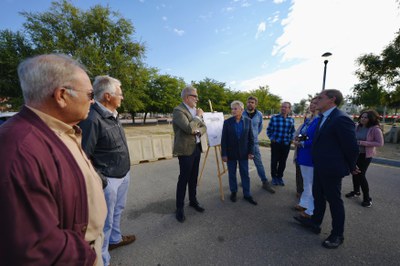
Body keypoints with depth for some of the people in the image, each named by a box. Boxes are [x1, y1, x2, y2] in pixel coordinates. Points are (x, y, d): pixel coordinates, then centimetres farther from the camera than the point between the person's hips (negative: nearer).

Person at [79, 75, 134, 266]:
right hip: (108, 180, -9)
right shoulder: (92, 119, -24)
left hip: (123, 175, 9)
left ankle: (115, 239, 51)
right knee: (105, 221, 10)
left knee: (118, 210, 27)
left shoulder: (112, 115, 6)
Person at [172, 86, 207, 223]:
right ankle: (179, 208, 18)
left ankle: (193, 200, 35)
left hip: (197, 148, 7)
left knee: (193, 177, 17)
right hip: (186, 149, -7)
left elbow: (204, 127, 11)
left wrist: (198, 131, -10)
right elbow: (188, 128, -26)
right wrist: (198, 117, -12)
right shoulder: (178, 110, -14)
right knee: (184, 179, 2)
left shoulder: (195, 110, 12)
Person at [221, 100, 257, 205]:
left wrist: (251, 151, -3)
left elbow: (251, 137, 2)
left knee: (245, 174, 9)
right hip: (231, 152, -1)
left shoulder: (248, 121, -2)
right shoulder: (227, 122, -7)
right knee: (232, 174, 11)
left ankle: (247, 194, 24)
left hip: (243, 152, 1)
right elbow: (223, 139, -6)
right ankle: (233, 192, 29)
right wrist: (224, 154, -8)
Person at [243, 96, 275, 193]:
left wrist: (255, 135, 13)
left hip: (254, 142, 1)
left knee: (259, 163, 5)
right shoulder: (242, 114, -6)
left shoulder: (259, 114, -1)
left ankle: (265, 183, 17)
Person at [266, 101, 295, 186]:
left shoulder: (291, 120, 1)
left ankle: (280, 177, 31)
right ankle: (274, 177, 27)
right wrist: (271, 138, -8)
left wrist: (291, 139, 3)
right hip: (275, 144, -2)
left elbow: (292, 131, 15)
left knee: (283, 162, 12)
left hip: (286, 144, 3)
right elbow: (269, 130, 1)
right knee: (274, 161, 7)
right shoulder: (274, 118, -8)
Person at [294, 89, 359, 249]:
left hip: (331, 168, -8)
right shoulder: (323, 118, 7)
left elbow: (352, 147, -16)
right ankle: (315, 222, 41)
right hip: (320, 167, 9)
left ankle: (337, 235, 29)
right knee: (318, 195, 21)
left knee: (334, 200, 9)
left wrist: (351, 167, -3)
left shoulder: (341, 119, -21)